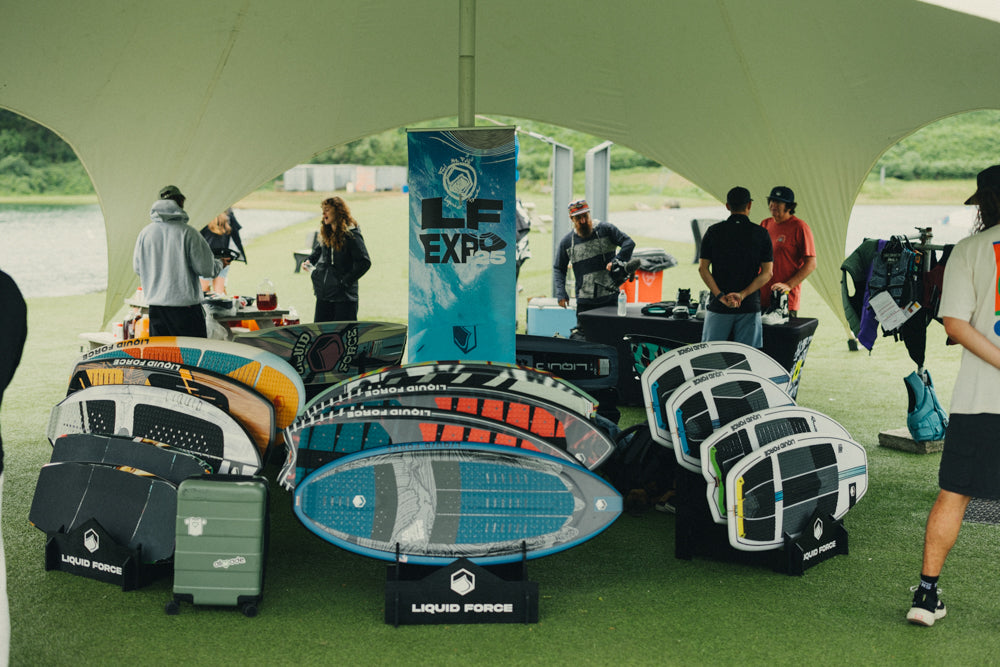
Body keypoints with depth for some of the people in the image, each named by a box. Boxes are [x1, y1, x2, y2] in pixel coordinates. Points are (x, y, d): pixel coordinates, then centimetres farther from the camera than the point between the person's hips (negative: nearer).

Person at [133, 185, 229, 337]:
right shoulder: (187, 232, -10)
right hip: (185, 303, -4)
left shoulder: (145, 233, 3)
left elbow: (138, 268, 11)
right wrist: (220, 263, 13)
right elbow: (205, 268, -8)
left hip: (155, 306, 5)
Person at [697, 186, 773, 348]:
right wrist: (742, 295, -10)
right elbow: (767, 273, -4)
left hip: (718, 306, 0)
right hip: (750, 307, 0)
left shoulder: (713, 231, 2)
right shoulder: (761, 234, 0)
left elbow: (703, 268, -2)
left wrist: (721, 296, -7)